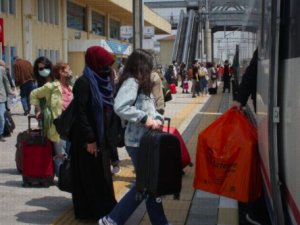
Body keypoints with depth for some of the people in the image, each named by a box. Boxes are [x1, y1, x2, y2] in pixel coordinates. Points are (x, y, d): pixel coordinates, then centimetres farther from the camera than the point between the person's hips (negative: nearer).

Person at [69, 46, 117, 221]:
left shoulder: (103, 81, 10)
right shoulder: (84, 82, -16)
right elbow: (80, 113, -20)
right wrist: (89, 139, -22)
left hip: (102, 137, 8)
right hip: (89, 139, -8)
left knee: (102, 175, 15)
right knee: (91, 177, 2)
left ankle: (105, 209, 27)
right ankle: (93, 211, 14)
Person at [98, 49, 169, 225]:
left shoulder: (142, 83, 17)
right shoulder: (131, 82, -14)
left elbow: (151, 109, 16)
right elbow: (120, 107, -28)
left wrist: (158, 119, -5)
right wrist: (145, 118, -24)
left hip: (146, 140, 9)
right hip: (137, 142, -9)